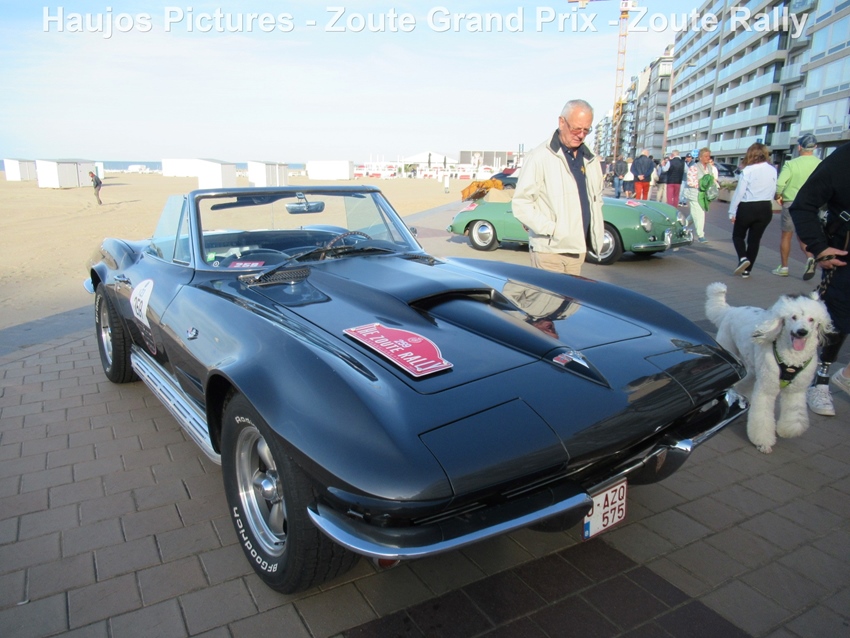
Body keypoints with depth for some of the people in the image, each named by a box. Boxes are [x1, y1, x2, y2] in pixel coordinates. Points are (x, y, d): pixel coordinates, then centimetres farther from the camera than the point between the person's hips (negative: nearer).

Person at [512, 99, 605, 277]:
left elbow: (596, 199, 22)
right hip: (549, 249, -6)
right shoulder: (541, 157, -10)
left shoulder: (590, 160, 12)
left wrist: (597, 235, 9)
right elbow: (521, 203, -13)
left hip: (578, 248, 6)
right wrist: (551, 229, -18)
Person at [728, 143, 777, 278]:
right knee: (755, 239, 11)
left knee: (738, 235, 15)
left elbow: (739, 192, -12)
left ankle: (743, 258, -10)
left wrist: (732, 211, -6)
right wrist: (766, 201, 16)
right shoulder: (773, 170, 1)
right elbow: (773, 191, 5)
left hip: (747, 208, -4)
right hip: (765, 208, 4)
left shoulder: (748, 170, -13)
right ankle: (747, 270, 13)